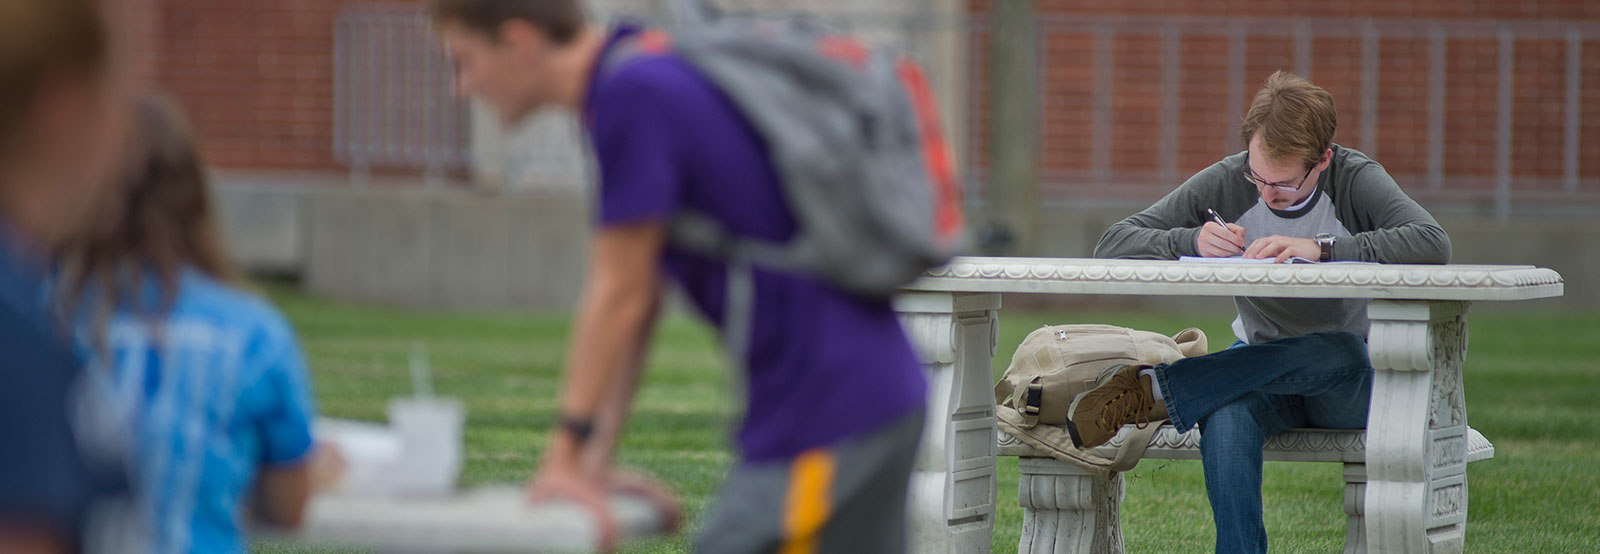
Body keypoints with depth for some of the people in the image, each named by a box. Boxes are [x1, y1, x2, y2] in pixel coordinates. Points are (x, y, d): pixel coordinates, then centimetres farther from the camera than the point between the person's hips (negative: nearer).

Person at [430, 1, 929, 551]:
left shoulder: (632, 93, -16)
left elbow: (619, 294, -13)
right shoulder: (654, 79, 14)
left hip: (826, 413, -10)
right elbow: (638, 298, 15)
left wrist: (565, 456, -7)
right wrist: (594, 459, 14)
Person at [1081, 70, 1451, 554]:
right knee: (1225, 414, -36)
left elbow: (1433, 244, -29)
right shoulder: (1226, 182, -4)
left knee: (1342, 353, -39)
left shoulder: (1356, 180, -11)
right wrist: (1193, 241, -24)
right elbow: (1111, 245, -4)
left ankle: (1151, 391, -31)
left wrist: (1321, 248, -35)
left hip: (1352, 387, -1)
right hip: (1259, 366, 1)